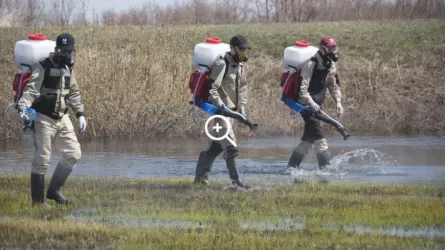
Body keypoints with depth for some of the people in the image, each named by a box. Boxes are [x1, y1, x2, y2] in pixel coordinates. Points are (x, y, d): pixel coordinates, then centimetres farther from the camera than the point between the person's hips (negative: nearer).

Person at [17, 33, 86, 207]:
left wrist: (80, 114, 16)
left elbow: (73, 93, 20)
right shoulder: (42, 67, -14)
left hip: (62, 118, 7)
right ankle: (38, 199, 6)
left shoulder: (68, 68, 9)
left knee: (73, 153, 3)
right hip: (43, 119, -7)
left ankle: (54, 190, 15)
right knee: (42, 160, -4)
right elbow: (31, 90, -24)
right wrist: (22, 108, -40)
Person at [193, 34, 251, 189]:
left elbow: (242, 87, 25)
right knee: (230, 146, -13)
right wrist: (220, 104, -26)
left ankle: (201, 175, 26)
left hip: (232, 110, 9)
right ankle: (236, 181, -15)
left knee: (217, 144, 15)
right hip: (221, 110, -9)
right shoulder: (222, 64, -15)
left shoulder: (240, 65, 13)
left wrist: (242, 107, 17)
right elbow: (211, 87, -21)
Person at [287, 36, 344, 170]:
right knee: (317, 134, -17)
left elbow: (334, 84, 14)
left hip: (317, 104, 9)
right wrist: (311, 103, -36)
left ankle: (292, 165, 21)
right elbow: (302, 87, -26)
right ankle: (325, 166, -20)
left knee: (309, 136, 12)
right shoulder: (310, 65, -21)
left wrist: (338, 102, 1)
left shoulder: (330, 65, 6)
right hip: (306, 104, -9)